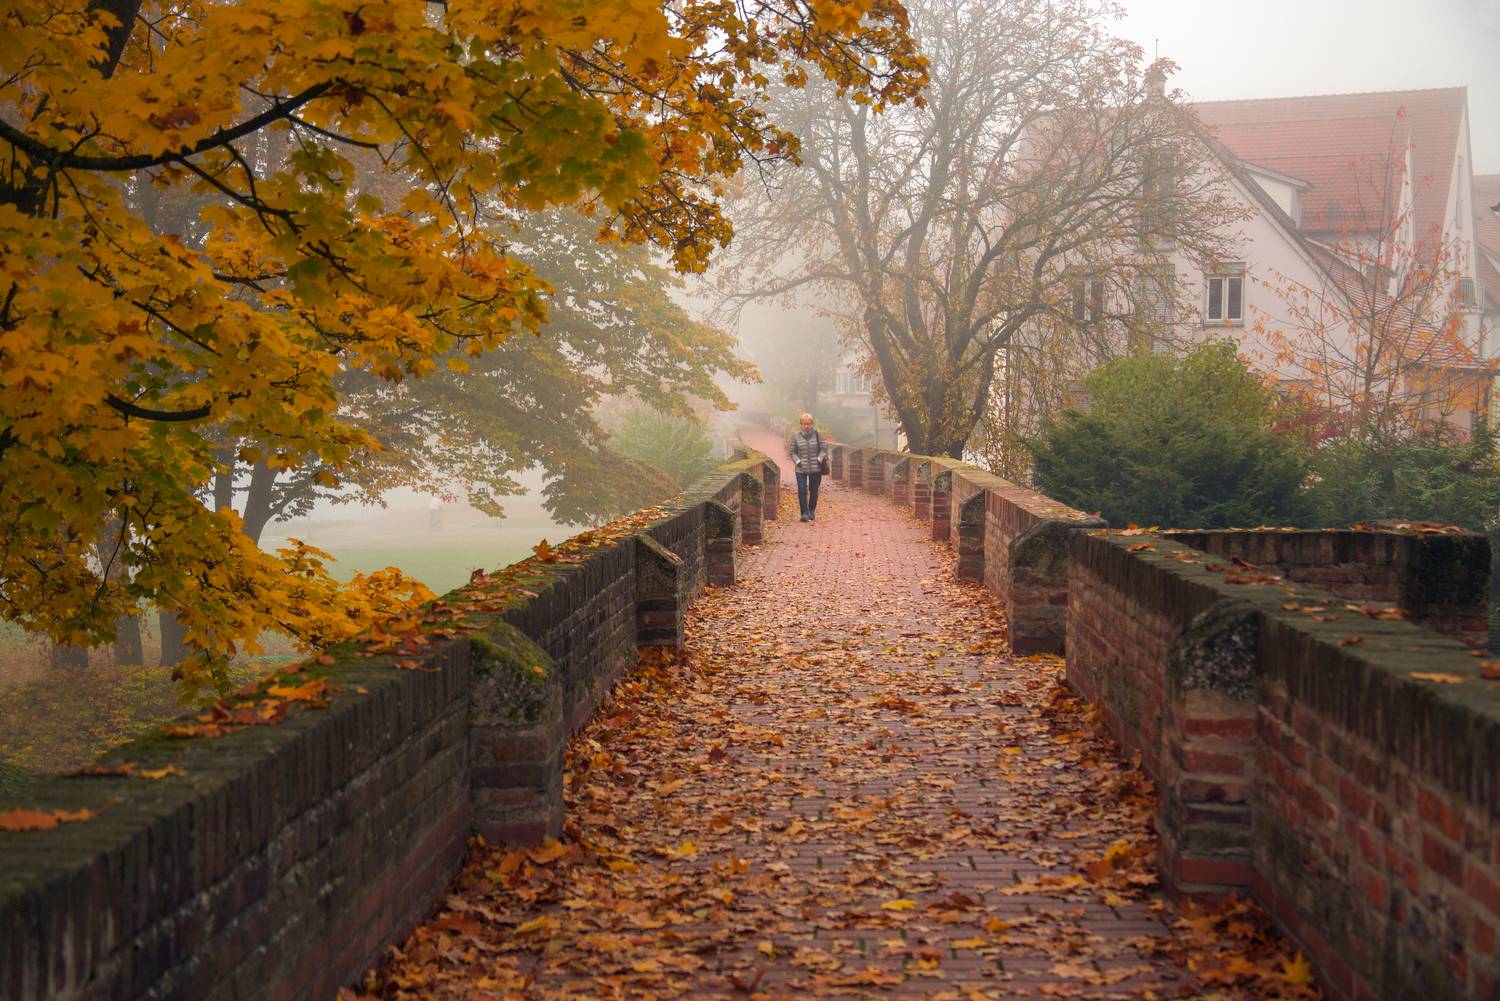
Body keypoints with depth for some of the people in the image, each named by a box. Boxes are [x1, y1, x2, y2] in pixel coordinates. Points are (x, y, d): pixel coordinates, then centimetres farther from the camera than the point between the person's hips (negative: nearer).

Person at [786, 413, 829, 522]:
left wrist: (819, 459, -9)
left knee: (814, 491, 8)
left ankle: (812, 512, 27)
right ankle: (804, 514, -5)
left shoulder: (817, 434, -2)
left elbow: (823, 448, 5)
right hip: (801, 469, -1)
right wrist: (797, 461, -8)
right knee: (802, 491, -10)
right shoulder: (795, 435, -2)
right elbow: (791, 451, 4)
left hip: (815, 468, 1)